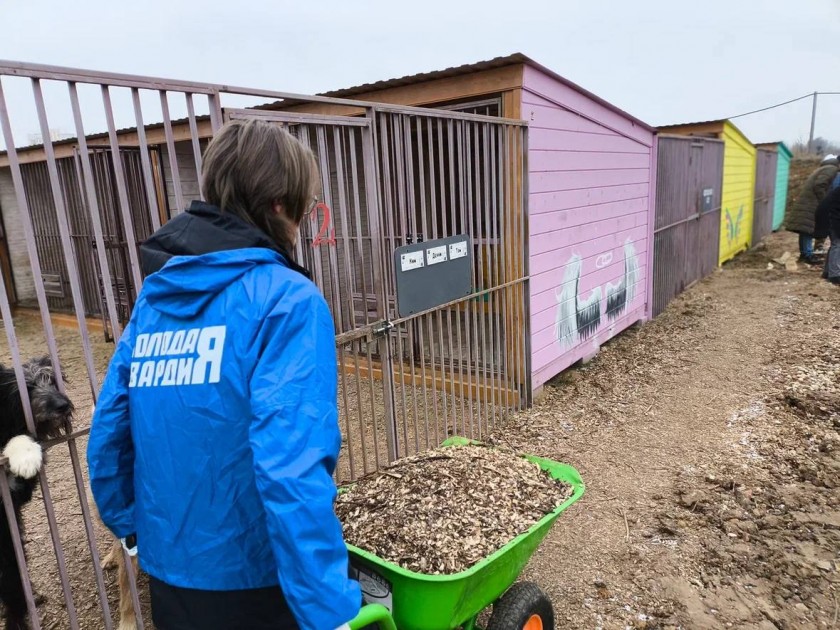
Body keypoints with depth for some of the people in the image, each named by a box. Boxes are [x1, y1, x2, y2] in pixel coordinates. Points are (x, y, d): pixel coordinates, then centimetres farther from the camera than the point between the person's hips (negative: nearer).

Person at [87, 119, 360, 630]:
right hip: (256, 580, -5)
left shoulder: (154, 297, 1)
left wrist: (133, 528, 19)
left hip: (170, 572, 6)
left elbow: (108, 437, 5)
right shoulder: (286, 299, -19)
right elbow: (293, 468, -29)